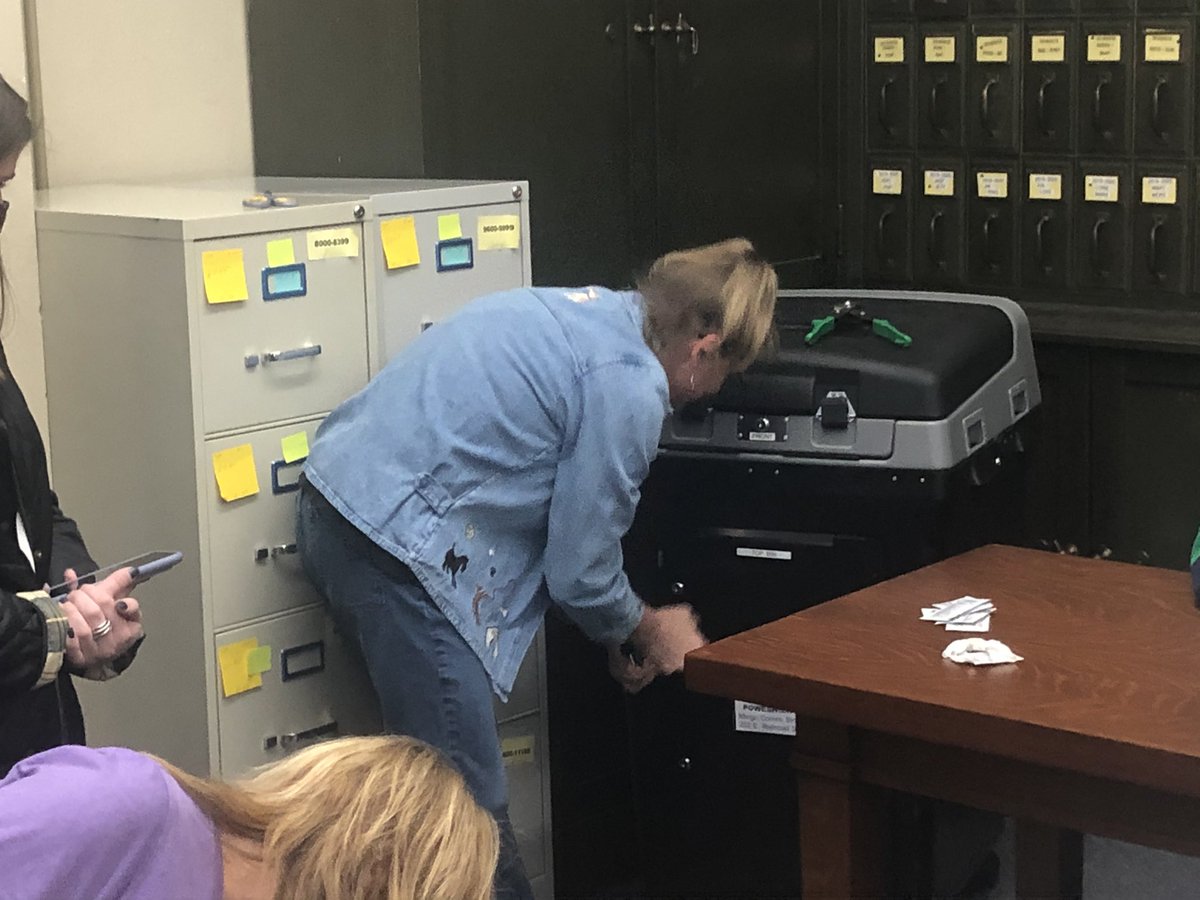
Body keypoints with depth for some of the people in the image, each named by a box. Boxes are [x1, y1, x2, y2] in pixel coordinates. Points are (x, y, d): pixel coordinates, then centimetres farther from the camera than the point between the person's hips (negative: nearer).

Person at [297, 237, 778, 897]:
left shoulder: (591, 308, 15)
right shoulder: (631, 389, -13)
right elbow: (578, 569, -6)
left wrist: (617, 632, 28)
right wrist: (645, 631, 14)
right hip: (393, 540, -10)